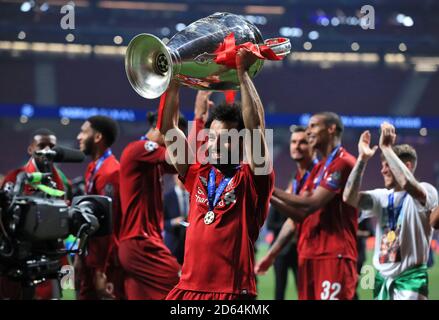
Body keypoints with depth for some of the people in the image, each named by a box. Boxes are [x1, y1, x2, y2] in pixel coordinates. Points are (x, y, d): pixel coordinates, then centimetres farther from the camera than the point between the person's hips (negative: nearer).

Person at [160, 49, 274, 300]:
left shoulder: (252, 180, 1)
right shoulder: (198, 175, 13)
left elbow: (256, 126, -10)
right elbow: (169, 129, 13)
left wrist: (243, 73, -8)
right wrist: (174, 78, 8)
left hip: (234, 292, -5)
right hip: (188, 290, 5)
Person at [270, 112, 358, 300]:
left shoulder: (342, 163, -9)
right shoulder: (319, 168, 22)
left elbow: (311, 205, -16)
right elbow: (300, 214, 17)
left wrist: (272, 190, -10)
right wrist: (270, 198, 5)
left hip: (334, 256, -9)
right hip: (310, 255, 9)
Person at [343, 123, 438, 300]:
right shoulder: (382, 196, 11)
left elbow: (407, 184, -31)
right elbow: (349, 197, -4)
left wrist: (386, 147, -24)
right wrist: (362, 159, -9)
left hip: (410, 278, -7)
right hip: (383, 278, 7)